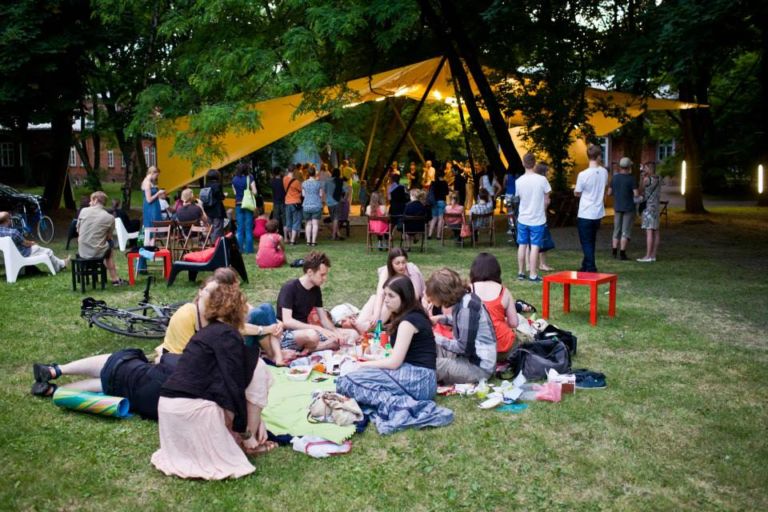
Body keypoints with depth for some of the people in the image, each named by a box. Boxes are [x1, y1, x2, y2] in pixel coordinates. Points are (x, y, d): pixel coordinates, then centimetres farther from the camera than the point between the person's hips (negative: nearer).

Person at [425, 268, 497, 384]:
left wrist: (437, 339, -13)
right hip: (469, 357, 10)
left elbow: (464, 347, -24)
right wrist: (441, 318, 12)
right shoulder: (462, 299, 3)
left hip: (479, 366, -10)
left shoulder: (466, 308, -23)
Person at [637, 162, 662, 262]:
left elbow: (640, 192, -2)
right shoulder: (658, 179, 13)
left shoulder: (647, 179, -10)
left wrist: (641, 179, 4)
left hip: (648, 207, -8)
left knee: (649, 231, -12)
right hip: (656, 206, 8)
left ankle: (648, 256, -15)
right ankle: (653, 255, 11)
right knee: (655, 232, 7)